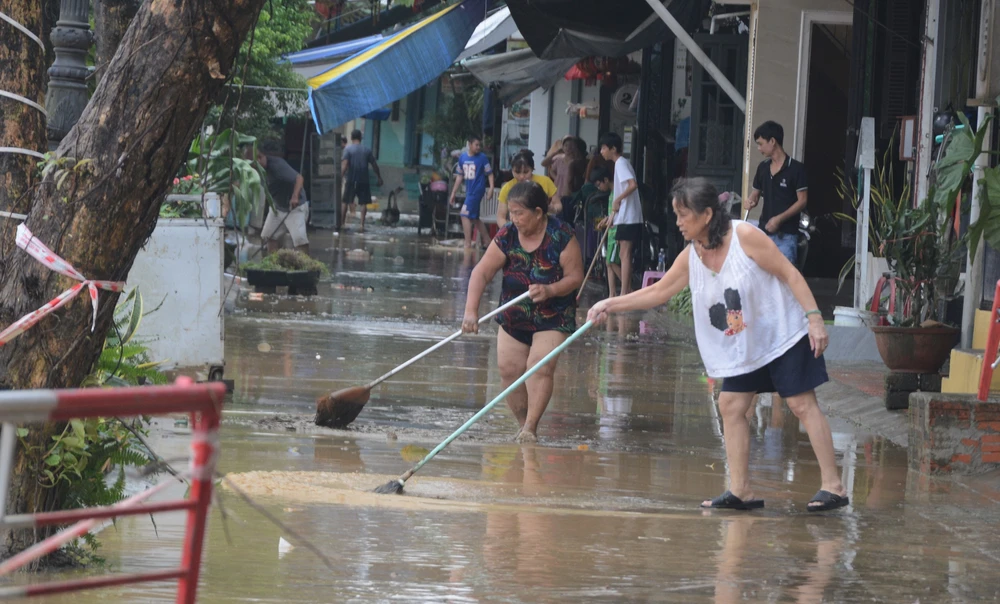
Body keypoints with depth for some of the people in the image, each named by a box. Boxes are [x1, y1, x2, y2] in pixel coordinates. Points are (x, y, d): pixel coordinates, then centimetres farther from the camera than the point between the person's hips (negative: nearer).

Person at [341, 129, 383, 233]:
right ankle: (362, 225, -2)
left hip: (351, 179, -2)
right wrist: (379, 178, 17)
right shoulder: (367, 150, 5)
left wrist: (341, 176, -20)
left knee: (345, 201, 10)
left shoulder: (348, 149, -4)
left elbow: (344, 164, -16)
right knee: (363, 203, 5)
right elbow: (374, 165, 8)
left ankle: (342, 223, 12)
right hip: (364, 180, 2)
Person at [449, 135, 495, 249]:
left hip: (477, 191, -7)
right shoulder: (462, 157, 8)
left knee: (465, 215, -13)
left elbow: (490, 174, -5)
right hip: (469, 191, 7)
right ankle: (486, 241, 27)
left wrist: (491, 188, -20)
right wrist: (453, 193, 14)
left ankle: (468, 244, -11)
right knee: (475, 218, 14)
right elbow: (460, 176, 14)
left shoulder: (482, 158, -7)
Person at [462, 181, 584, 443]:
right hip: (513, 317, 4)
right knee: (509, 370, -1)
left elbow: (575, 276, -15)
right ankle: (523, 425, 14)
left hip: (553, 318, -4)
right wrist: (471, 310, -29)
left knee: (540, 367, -20)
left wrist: (550, 290, -34)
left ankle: (530, 429, -18)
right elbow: (481, 272, -16)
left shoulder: (561, 236, -18)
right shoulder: (507, 237, -11)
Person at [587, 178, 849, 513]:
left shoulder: (745, 236, -19)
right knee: (730, 405, 2)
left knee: (802, 404, -8)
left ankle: (833, 487, -6)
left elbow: (790, 274, -16)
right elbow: (658, 292, 11)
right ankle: (740, 491, 8)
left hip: (784, 334, -7)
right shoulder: (691, 258, 1)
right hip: (743, 348, 7)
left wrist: (814, 318, -22)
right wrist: (610, 305, 5)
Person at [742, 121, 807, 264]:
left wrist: (779, 218, -20)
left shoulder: (796, 169, -8)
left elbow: (802, 201, -10)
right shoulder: (763, 168, 11)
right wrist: (750, 201, -3)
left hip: (785, 236, -6)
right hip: (764, 233, 6)